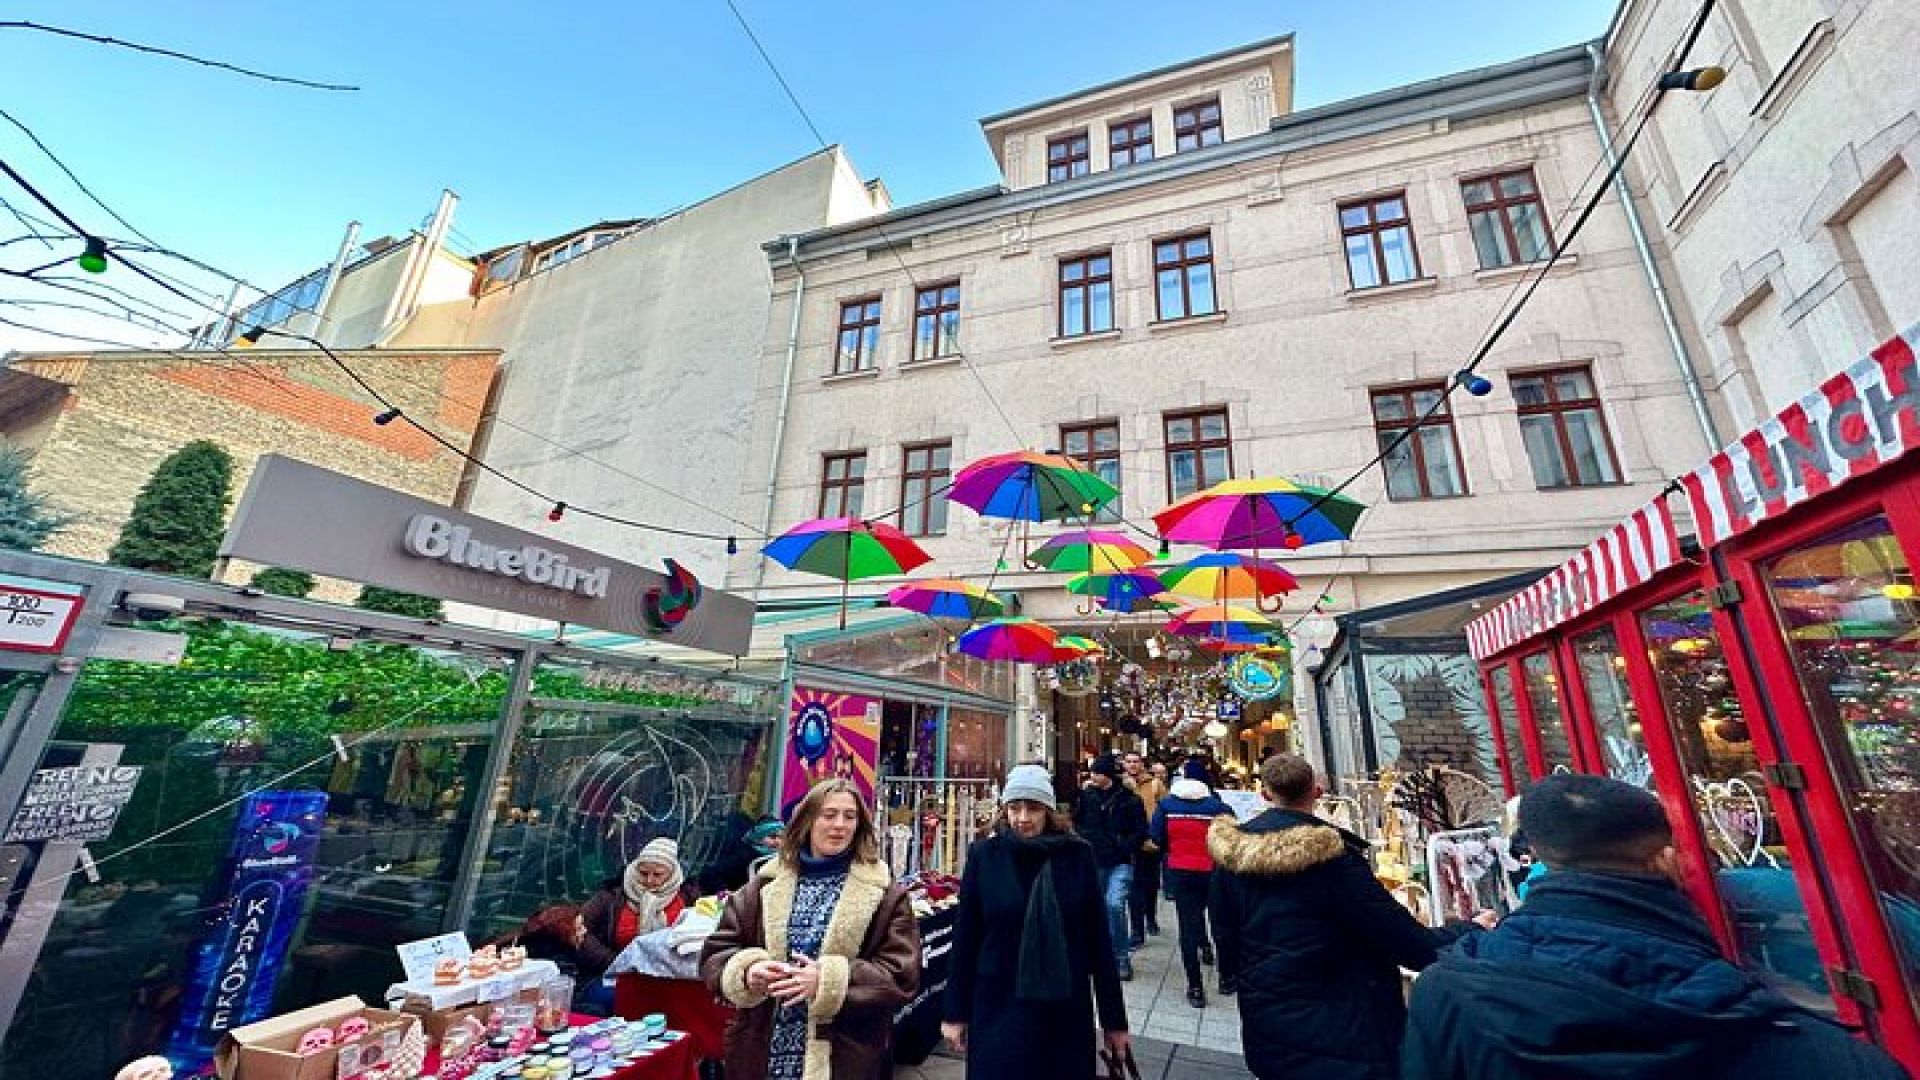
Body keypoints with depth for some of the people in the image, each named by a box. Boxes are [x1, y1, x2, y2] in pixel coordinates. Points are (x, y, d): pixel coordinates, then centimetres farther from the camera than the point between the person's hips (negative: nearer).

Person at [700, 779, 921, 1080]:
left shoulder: (884, 894, -6)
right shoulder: (765, 885, 2)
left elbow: (903, 975, -11)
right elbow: (714, 953, 4)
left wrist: (829, 981, -22)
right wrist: (746, 971, -17)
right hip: (763, 1053, 2)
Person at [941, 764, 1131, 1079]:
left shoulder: (1078, 855, -8)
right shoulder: (984, 854, -8)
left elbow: (1099, 939, -2)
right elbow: (964, 937, -3)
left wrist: (1114, 1018, 2)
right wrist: (955, 1012, 1)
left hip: (1065, 1009, 1)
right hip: (997, 1007, 0)